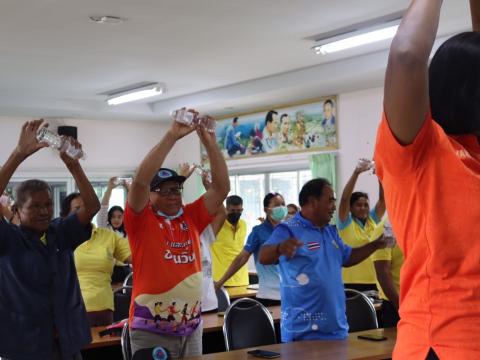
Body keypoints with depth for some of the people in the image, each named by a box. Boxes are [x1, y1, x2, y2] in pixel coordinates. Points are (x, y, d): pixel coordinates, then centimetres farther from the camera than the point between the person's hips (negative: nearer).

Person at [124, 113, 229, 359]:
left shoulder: (191, 217, 7)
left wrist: (210, 144, -11)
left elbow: (222, 188, 1)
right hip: (151, 330, -4)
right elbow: (140, 181, -21)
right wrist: (172, 136, -23)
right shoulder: (141, 220, -5)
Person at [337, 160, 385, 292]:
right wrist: (357, 172, -21)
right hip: (352, 281, -4)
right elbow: (345, 198, -13)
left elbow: (383, 197, 2)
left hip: (375, 280, 4)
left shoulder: (373, 219, 12)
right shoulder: (346, 223, 1)